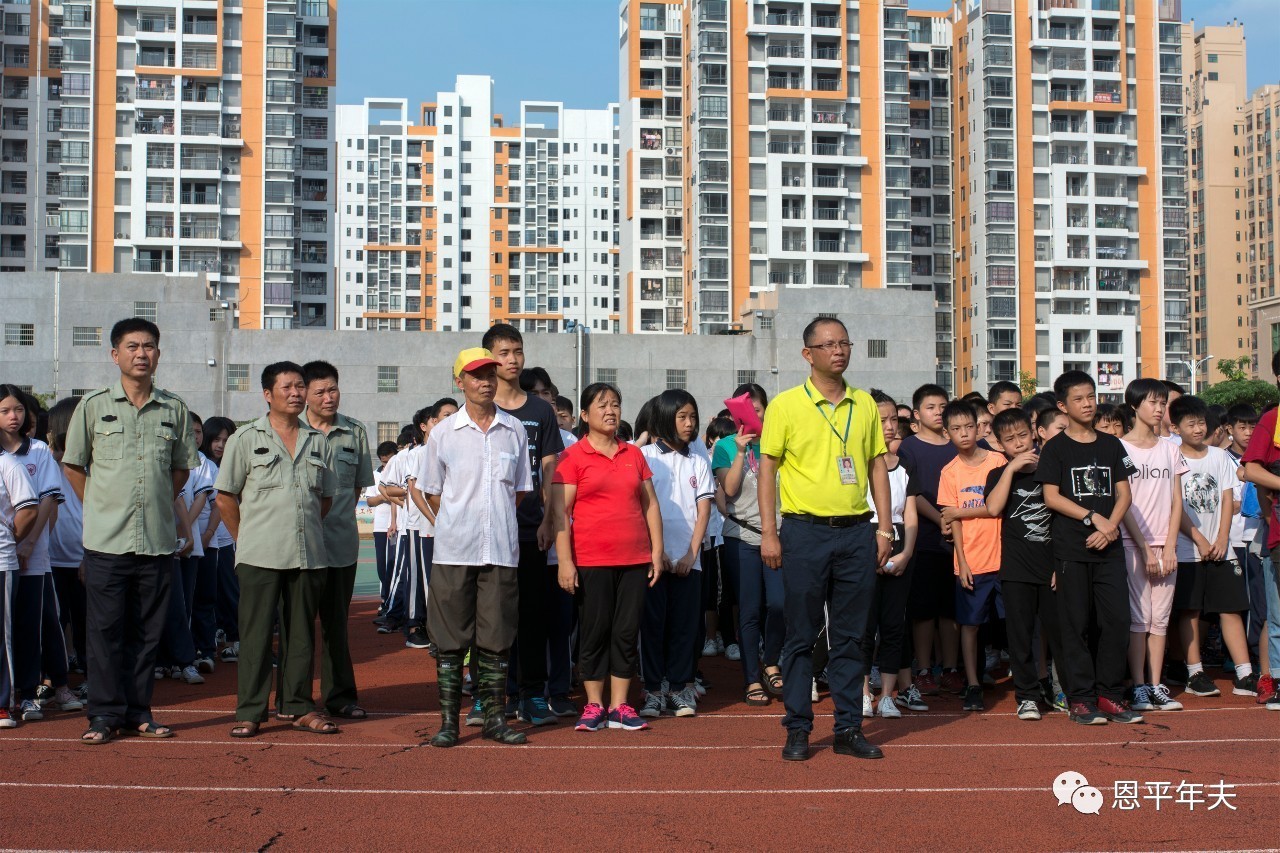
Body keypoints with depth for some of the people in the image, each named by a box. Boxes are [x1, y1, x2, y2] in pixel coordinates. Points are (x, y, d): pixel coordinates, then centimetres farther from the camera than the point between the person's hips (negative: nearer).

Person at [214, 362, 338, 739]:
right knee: (256, 634, -1)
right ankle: (249, 711, 6)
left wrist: (307, 531, 12)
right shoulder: (246, 438, 2)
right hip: (260, 555, -3)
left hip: (309, 555, 4)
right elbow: (226, 497, 3)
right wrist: (247, 538, 2)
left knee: (301, 633, 9)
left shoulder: (318, 442, 11)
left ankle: (297, 707, 18)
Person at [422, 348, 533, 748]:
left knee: (497, 637, 5)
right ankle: (448, 720, 7)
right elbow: (433, 492, 8)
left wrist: (499, 526, 9)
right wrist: (458, 527, 4)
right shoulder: (442, 433, 3)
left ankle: (494, 717, 13)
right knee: (451, 638, 1)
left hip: (501, 549, 2)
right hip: (454, 549, -1)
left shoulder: (514, 430, 8)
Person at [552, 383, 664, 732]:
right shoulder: (573, 457, -1)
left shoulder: (634, 454, 12)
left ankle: (620, 706, 13)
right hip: (591, 560, -4)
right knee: (594, 631, 3)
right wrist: (565, 560, -12)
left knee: (627, 632, 5)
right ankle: (594, 706, 13)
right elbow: (560, 511, -5)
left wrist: (657, 550, 8)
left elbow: (650, 504, 15)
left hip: (634, 559, 4)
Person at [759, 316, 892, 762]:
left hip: (856, 531, 3)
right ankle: (798, 729, 11)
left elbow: (877, 466, 13)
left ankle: (849, 728, 15)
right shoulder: (786, 404, -1)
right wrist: (768, 532, -7)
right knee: (801, 636, 2)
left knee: (850, 636, 7)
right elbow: (768, 468, -1)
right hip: (805, 530, -3)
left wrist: (885, 528, 7)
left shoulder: (865, 404, 10)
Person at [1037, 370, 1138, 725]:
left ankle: (1109, 694, 10)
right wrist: (1093, 517, -12)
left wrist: (1110, 526, -8)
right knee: (1076, 624, -1)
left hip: (1109, 548, 3)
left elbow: (1123, 494, 9)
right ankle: (1081, 698, 6)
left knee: (1117, 620, -1)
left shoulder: (1111, 445, 13)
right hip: (1070, 548, -3)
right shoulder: (1056, 447, 2)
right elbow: (1052, 497, -5)